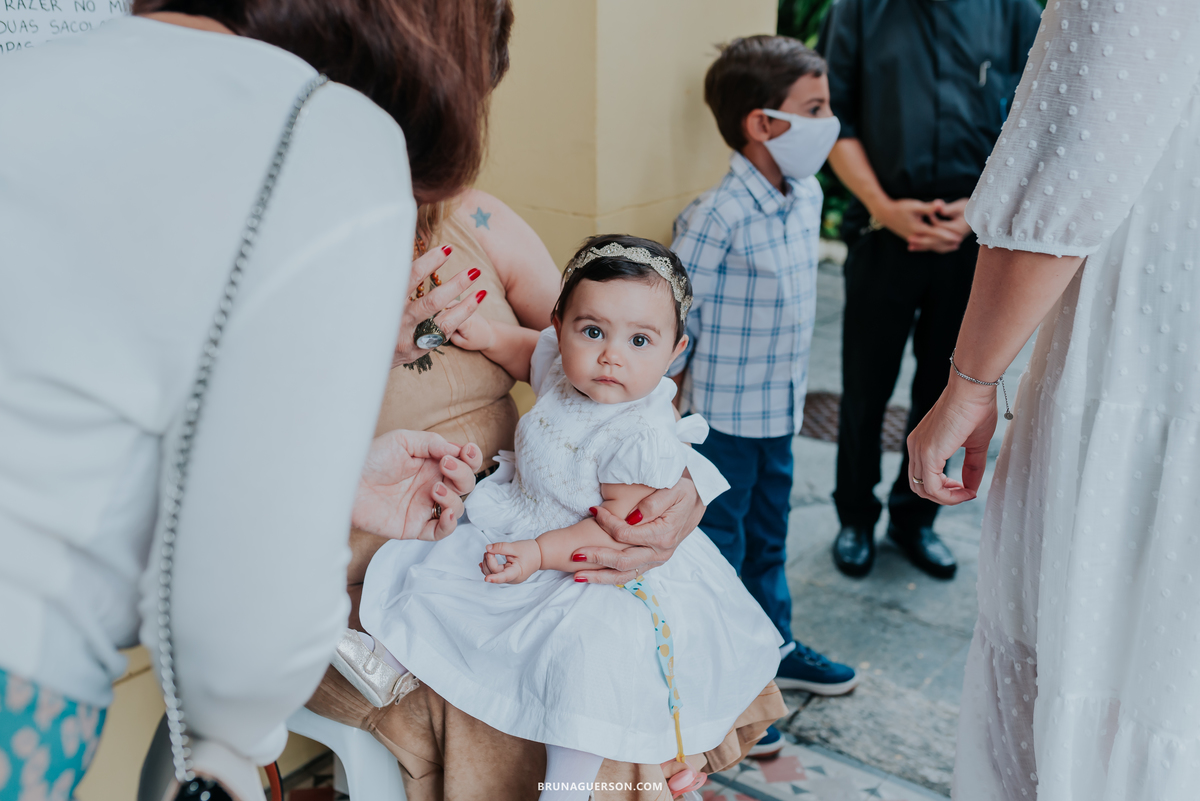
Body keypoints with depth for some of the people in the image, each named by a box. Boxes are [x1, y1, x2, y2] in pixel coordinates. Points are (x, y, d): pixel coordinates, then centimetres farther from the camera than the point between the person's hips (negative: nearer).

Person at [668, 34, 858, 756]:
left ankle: (775, 649, 43)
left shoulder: (808, 194, 2)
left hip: (779, 412, 8)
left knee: (768, 537, 23)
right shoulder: (718, 218, -23)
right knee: (720, 552, 7)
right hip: (724, 419, -7)